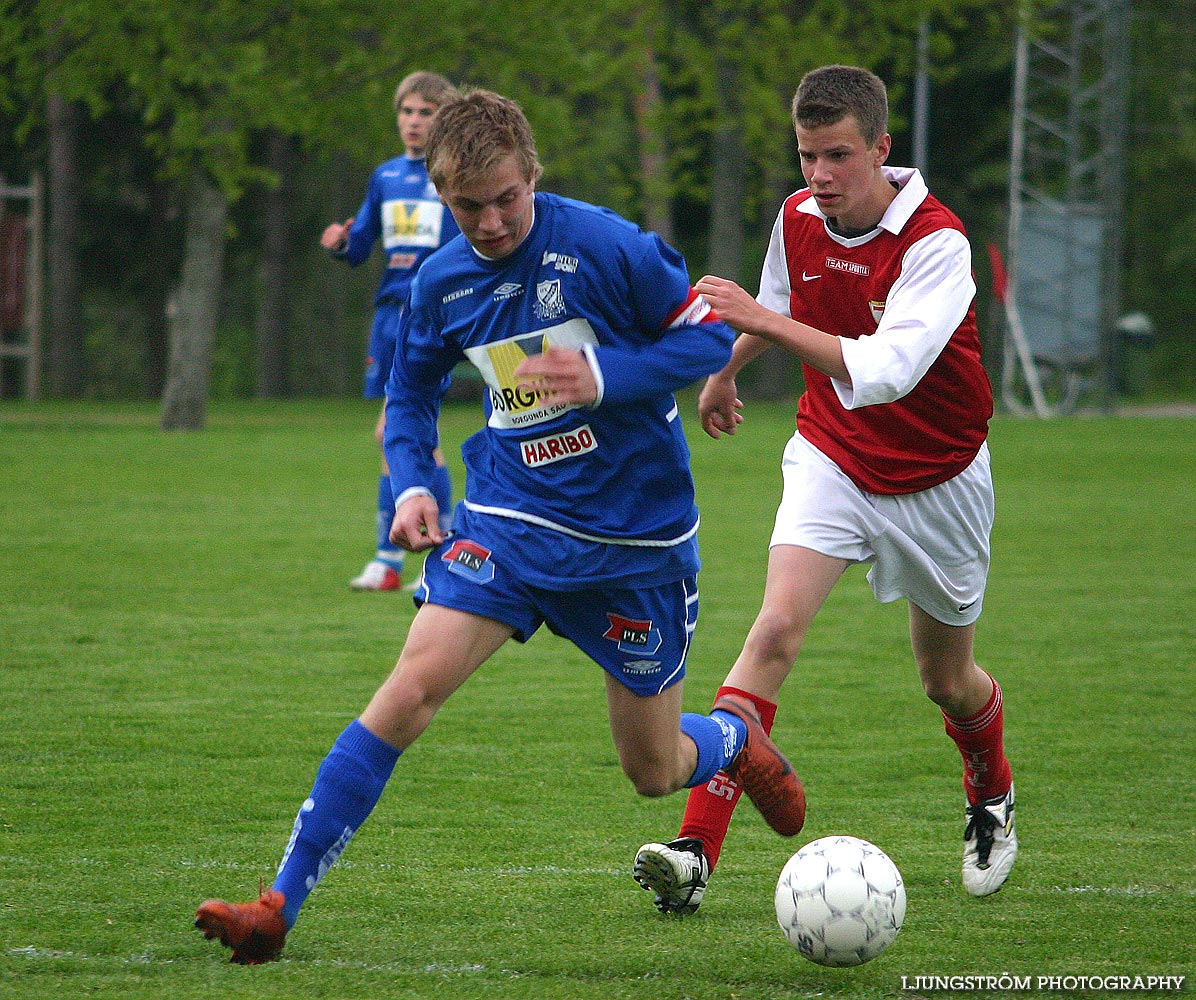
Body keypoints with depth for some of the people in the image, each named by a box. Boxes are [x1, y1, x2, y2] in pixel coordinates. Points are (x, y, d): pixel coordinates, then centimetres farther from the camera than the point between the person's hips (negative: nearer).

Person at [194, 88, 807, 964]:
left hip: (636, 532, -2)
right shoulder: (442, 282, -2)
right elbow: (411, 393, 16)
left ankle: (738, 737, 48)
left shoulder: (604, 247, -16)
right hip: (508, 519, 2)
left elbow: (711, 333, -8)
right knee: (412, 687, -19)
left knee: (655, 770, 9)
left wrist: (604, 378, -22)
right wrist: (412, 485, -2)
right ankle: (278, 907, -19)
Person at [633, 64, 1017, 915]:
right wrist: (726, 369, 22)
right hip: (831, 459, 3)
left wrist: (766, 323, -48)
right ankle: (697, 851, -31)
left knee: (947, 680, 13)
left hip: (935, 478, -3)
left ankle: (992, 801, 48)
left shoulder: (937, 244, -26)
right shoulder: (799, 217, -8)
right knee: (777, 630, -21)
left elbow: (883, 371, -41)